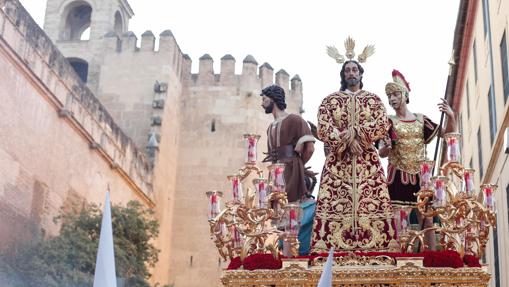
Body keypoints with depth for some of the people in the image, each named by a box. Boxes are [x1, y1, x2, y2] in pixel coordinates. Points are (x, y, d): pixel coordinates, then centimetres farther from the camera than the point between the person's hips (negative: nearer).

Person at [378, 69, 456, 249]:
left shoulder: (421, 120, 10)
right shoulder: (389, 122, 4)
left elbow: (447, 135, 11)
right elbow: (381, 153, -1)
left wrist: (451, 117, -8)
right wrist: (386, 147, -25)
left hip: (419, 176, 3)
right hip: (397, 177, -2)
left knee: (427, 220, 0)